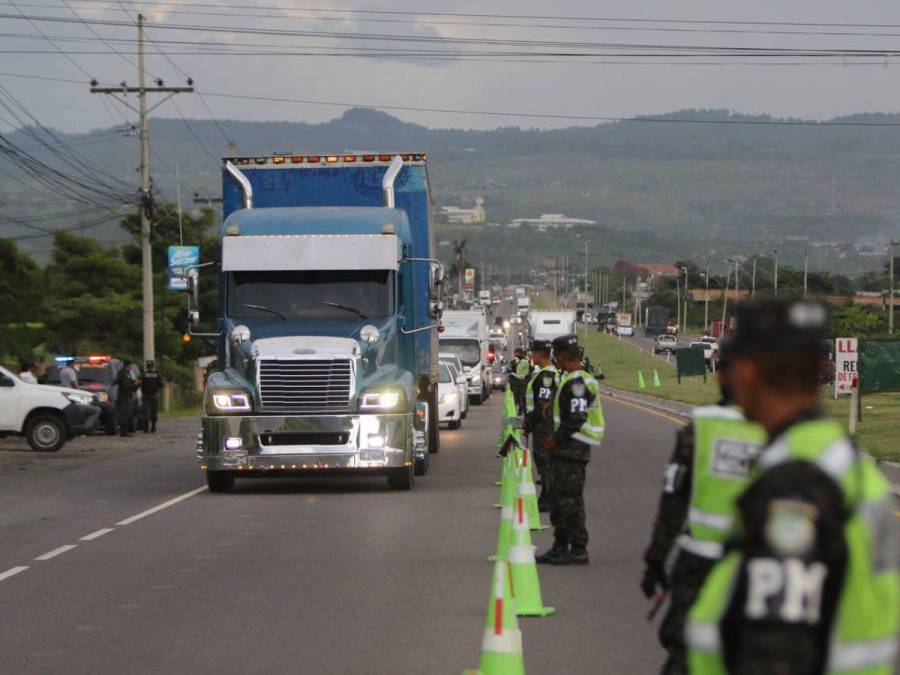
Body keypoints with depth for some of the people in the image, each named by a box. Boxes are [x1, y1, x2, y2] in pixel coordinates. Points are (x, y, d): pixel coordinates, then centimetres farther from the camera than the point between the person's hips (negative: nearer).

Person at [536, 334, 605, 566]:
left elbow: (576, 419, -23)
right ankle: (560, 547, 22)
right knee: (558, 497, 15)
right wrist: (555, 440, 16)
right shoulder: (570, 380, 15)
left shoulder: (577, 383, -18)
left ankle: (579, 550, -4)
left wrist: (555, 440, -15)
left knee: (570, 499, -8)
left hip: (573, 449, -11)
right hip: (565, 449, 11)